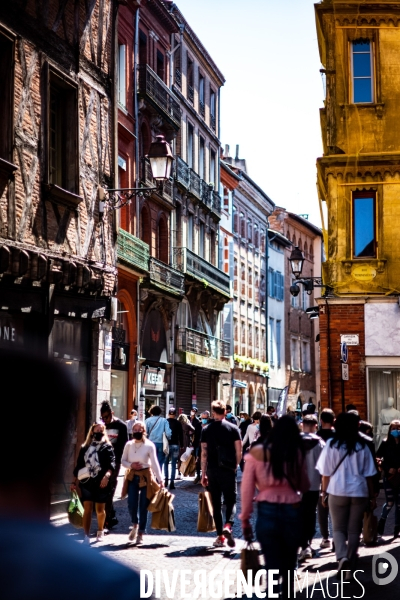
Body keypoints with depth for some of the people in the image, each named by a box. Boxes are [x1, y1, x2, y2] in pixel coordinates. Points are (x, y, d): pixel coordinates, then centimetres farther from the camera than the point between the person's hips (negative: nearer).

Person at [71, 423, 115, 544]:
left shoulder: (107, 447, 1)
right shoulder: (85, 447, 9)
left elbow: (112, 463, -13)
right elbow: (79, 466, 12)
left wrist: (107, 475, -30)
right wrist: (75, 482, 10)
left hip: (101, 483, -1)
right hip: (86, 482, 1)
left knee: (100, 509, 12)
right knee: (87, 509, -4)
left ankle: (100, 531, 33)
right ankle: (86, 536, -5)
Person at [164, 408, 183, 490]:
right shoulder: (178, 423, -3)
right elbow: (181, 435, 0)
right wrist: (181, 446, 9)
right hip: (175, 445, -1)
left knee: (166, 463, 18)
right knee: (173, 464, 2)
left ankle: (166, 479, 10)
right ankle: (172, 482, -2)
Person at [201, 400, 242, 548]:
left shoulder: (206, 430, 2)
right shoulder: (233, 428, 0)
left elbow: (204, 454, 1)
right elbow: (239, 452, -2)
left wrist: (203, 474, 6)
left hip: (212, 470, 1)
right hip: (228, 470, -1)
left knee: (216, 504, 9)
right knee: (231, 501, 6)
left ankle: (220, 536, 8)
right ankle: (228, 526, -21)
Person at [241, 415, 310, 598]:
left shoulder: (256, 452, -3)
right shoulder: (297, 453, -2)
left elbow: (247, 488, -4)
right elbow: (304, 486, 8)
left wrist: (245, 519, 2)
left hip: (266, 513, -1)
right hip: (292, 513, 1)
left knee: (272, 567, 6)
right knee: (289, 566, 19)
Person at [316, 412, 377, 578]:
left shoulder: (331, 444, -2)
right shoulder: (362, 446, 1)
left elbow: (326, 472, -1)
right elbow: (368, 474, 4)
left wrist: (324, 492, 9)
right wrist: (372, 496, 11)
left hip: (338, 491, -1)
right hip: (359, 492, 1)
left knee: (339, 528, 10)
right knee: (354, 530, 9)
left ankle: (342, 557, -15)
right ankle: (349, 567, 9)